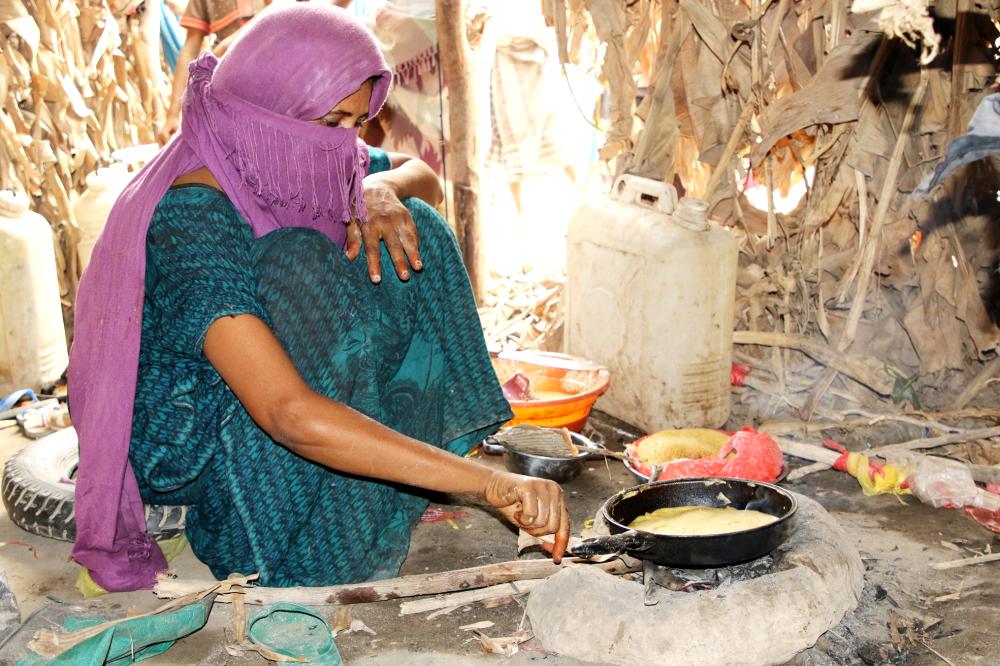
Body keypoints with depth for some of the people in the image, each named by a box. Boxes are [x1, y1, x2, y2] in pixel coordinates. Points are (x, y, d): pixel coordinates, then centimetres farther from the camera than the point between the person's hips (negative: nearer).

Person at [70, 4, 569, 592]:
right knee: (298, 265, -33)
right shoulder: (192, 220, -33)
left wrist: (379, 189, -19)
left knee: (410, 234, -6)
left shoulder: (300, 163, -8)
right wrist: (490, 484, -48)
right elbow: (290, 415, -45)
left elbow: (425, 177, 8)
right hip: (191, 448, -8)